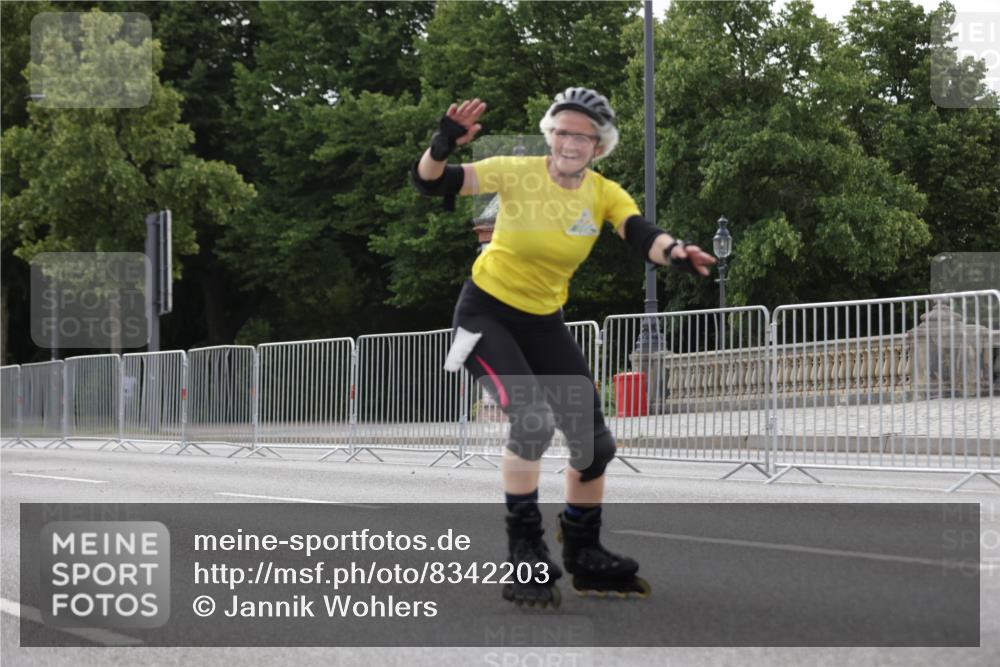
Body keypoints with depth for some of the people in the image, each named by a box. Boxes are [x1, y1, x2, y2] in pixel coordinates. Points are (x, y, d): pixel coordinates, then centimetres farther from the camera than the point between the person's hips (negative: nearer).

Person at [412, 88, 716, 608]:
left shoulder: (604, 194, -8)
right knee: (533, 420, -27)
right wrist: (441, 148, -47)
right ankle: (524, 554, -12)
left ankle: (585, 556, 25)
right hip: (487, 313, -5)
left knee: (594, 443, 3)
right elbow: (430, 183, -24)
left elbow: (641, 235, -26)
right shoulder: (517, 173, -17)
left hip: (544, 323, 5)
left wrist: (674, 251, -49)